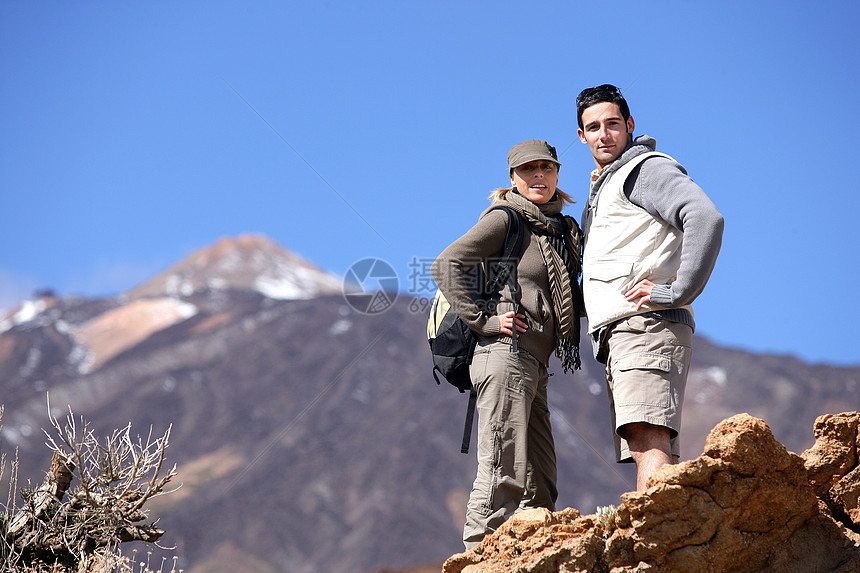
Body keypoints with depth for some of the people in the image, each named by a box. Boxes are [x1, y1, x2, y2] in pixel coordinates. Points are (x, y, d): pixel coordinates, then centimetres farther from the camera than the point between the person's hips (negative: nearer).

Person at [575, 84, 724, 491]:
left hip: (647, 325, -10)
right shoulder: (604, 187, 29)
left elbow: (705, 218, -18)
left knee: (649, 441, -24)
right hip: (618, 337, 10)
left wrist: (678, 292, -20)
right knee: (648, 450, 2)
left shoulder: (647, 168, 0)